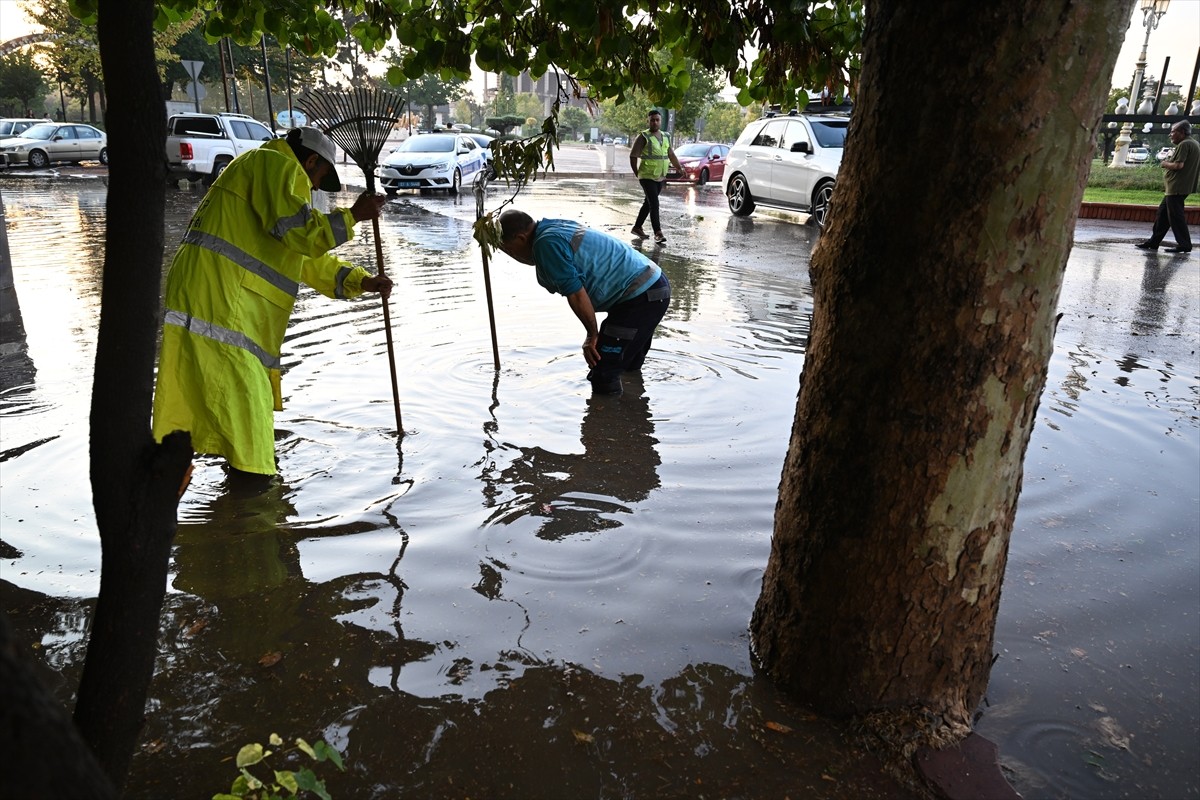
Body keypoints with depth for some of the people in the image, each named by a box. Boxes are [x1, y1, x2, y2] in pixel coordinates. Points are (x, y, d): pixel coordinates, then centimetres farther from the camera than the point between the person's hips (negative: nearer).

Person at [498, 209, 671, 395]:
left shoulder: (547, 243, -18)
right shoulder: (557, 227, 12)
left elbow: (576, 295, -20)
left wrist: (592, 335, -8)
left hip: (641, 297, -11)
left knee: (603, 376, -8)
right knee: (629, 368, 26)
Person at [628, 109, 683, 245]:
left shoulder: (666, 137, 11)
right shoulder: (643, 137, -8)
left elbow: (671, 155, 21)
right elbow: (633, 156, -8)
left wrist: (680, 168, 17)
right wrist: (637, 173, -5)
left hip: (660, 177, 7)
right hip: (647, 177, -7)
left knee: (648, 203, 14)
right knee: (654, 204, -13)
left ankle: (637, 227, 27)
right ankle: (657, 233, -12)